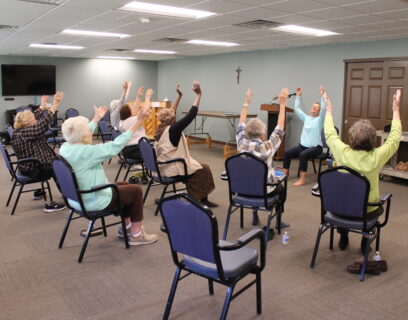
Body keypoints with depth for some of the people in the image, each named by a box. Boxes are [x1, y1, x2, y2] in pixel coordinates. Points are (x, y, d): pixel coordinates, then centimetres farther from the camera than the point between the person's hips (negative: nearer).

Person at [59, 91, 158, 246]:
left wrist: (96, 119, 31)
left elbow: (81, 134, 16)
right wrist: (138, 122, -24)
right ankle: (136, 234, 12)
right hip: (92, 201, -9)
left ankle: (126, 227, 30)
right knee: (136, 190, 5)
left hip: (77, 198, 9)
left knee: (124, 185, 22)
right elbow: (115, 146, -26)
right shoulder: (87, 152, -29)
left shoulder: (65, 147, -3)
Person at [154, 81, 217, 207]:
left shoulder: (160, 129, 3)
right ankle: (202, 199, 20)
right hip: (173, 168, -9)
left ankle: (195, 197, 28)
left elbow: (170, 113, 17)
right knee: (204, 168, 8)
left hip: (163, 167, 9)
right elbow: (190, 115, -23)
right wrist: (198, 94, -18)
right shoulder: (173, 129, -20)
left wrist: (179, 96, 19)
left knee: (194, 165, 24)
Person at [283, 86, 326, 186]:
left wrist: (323, 95, -26)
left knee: (303, 155, -34)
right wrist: (298, 96, 6)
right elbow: (297, 109, 12)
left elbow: (324, 109, -17)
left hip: (315, 147, -5)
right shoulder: (306, 118, 14)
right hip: (303, 145, 6)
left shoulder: (319, 119, 0)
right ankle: (284, 174, -7)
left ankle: (302, 179, -30)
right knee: (287, 153, -15)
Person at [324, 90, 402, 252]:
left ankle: (343, 240, 41)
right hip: (366, 211, 0)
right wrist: (396, 110, 3)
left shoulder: (342, 152, -22)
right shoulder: (377, 157, -23)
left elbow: (330, 134, -3)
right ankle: (365, 244, 36)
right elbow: (394, 138, -5)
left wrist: (329, 110, 8)